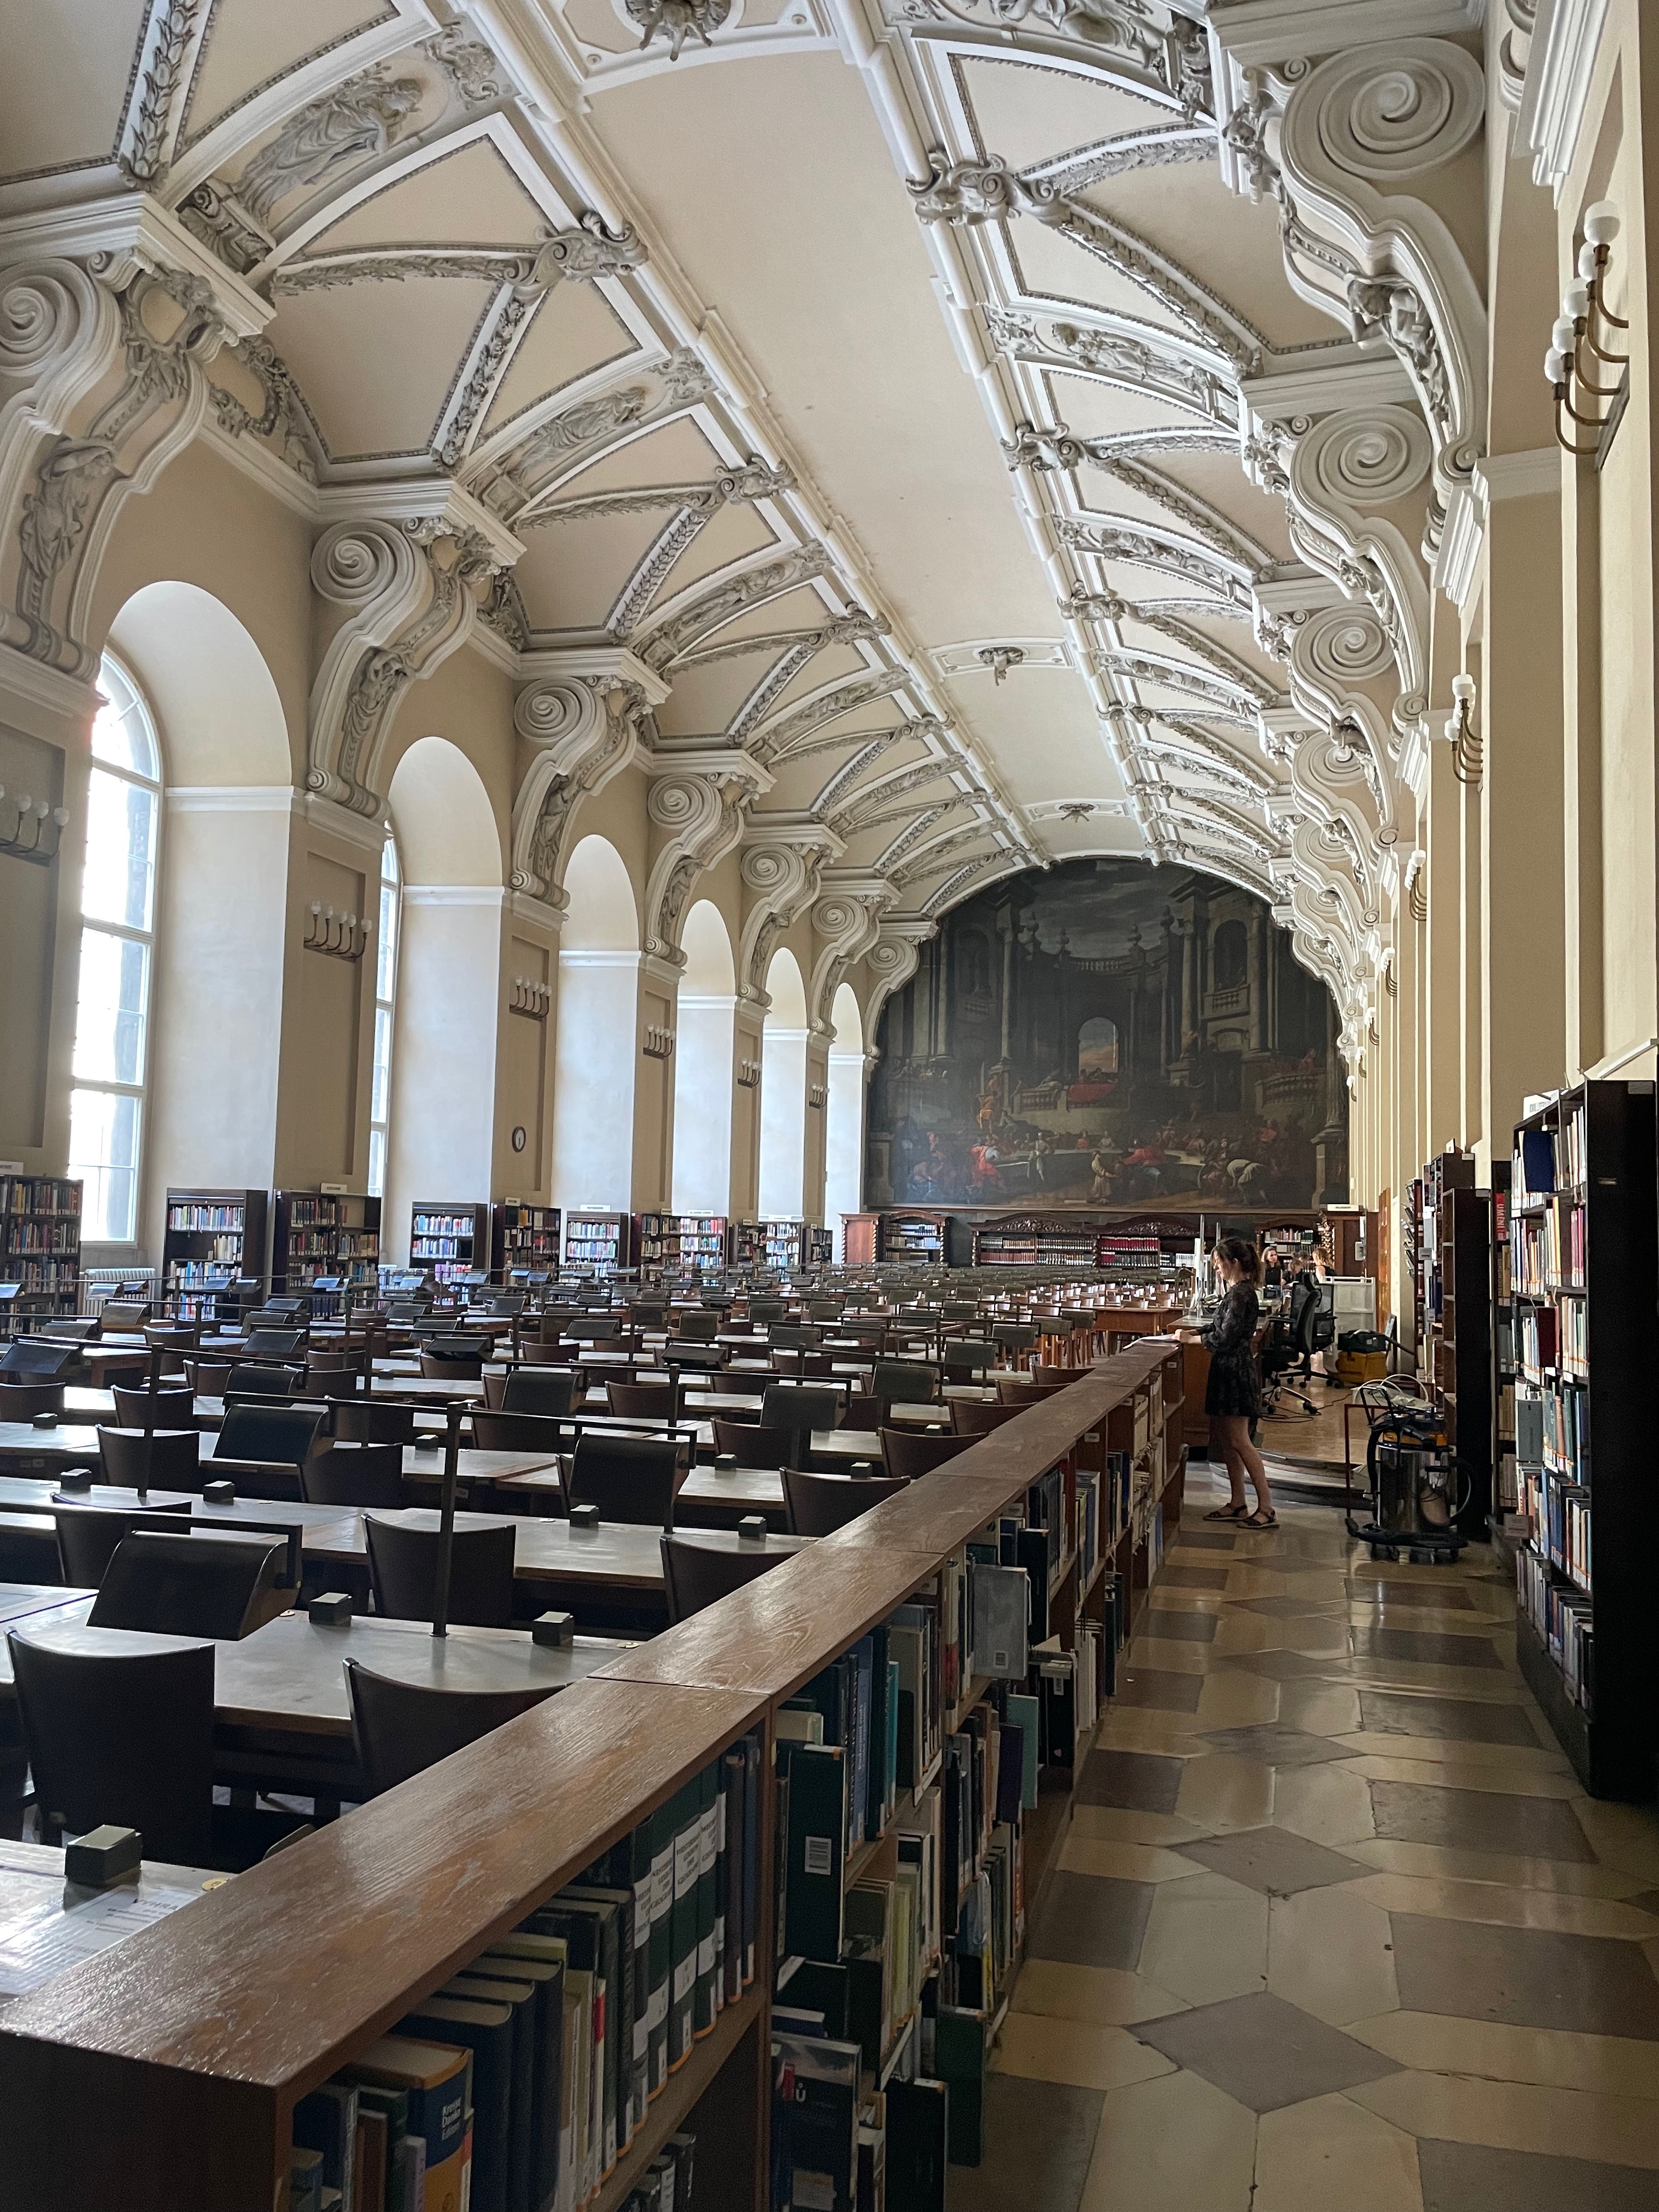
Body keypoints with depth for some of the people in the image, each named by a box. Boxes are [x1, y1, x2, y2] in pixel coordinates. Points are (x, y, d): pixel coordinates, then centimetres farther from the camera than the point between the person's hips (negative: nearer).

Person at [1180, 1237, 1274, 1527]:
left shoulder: (1241, 1294, -19)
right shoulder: (1238, 1291, 13)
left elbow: (1225, 1337, -21)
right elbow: (1220, 1327, 20)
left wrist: (1194, 1339, -9)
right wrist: (1192, 1332, 9)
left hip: (1236, 1373, -10)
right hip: (1229, 1372, 10)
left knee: (1239, 1441, -6)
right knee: (1226, 1440, 14)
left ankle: (1267, 1509, -1)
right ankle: (1238, 1504, 20)